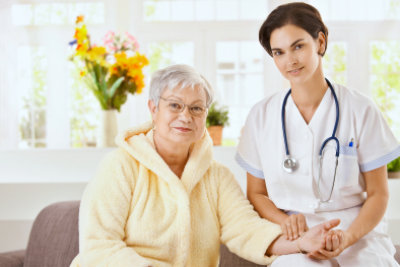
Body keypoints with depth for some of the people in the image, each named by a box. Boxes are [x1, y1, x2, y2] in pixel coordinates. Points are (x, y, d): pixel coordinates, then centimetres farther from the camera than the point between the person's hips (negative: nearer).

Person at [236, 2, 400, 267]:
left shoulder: (361, 110, 0)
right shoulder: (261, 116, 5)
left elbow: (378, 194, 3)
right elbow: (256, 193, 12)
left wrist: (347, 236, -15)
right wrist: (285, 220, -9)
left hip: (358, 234, 1)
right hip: (295, 240, 0)